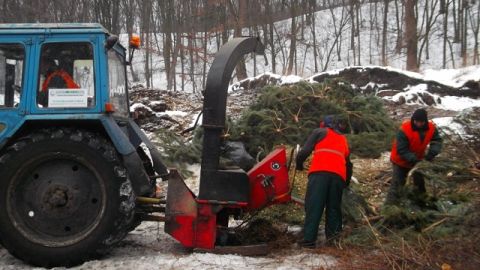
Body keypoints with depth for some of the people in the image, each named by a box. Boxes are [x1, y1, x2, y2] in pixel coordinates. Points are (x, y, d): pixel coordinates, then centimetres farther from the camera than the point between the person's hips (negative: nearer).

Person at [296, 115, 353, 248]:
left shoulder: (320, 132, 19)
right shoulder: (343, 139, 33)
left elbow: (305, 150, 8)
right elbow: (348, 163, 34)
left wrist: (299, 164, 24)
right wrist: (347, 181, 46)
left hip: (320, 172, -4)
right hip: (339, 175, 4)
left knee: (313, 206, -8)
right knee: (333, 206, 12)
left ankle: (309, 239, -15)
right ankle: (332, 234, -2)